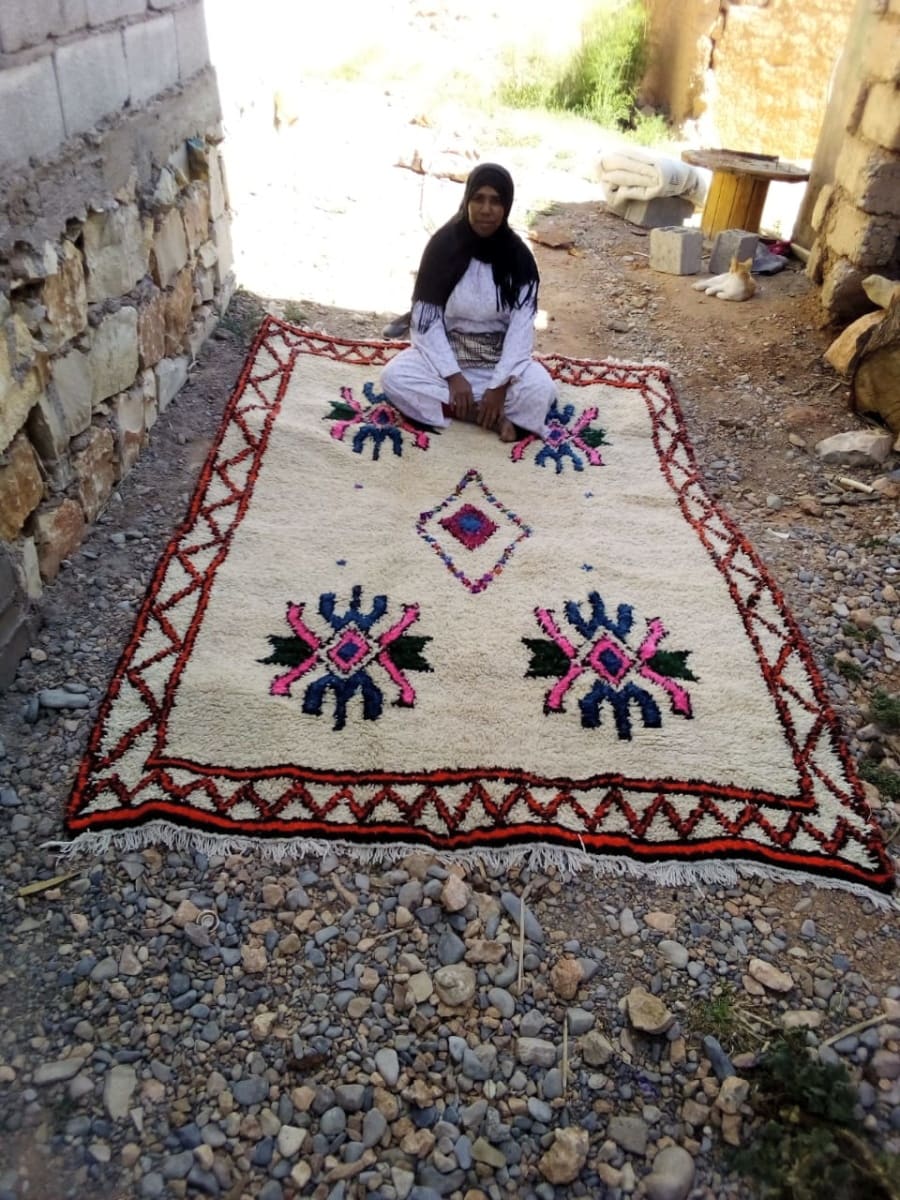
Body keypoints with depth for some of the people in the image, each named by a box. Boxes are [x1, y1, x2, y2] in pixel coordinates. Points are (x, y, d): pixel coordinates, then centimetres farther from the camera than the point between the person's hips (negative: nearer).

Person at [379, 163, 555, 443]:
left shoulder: (519, 257, -8)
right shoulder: (444, 245, -10)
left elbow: (521, 327, -14)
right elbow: (427, 319, -12)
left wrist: (500, 384, -26)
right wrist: (452, 375, -23)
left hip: (500, 357, -1)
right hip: (446, 350, 1)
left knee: (541, 389, -31)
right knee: (394, 377, -29)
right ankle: (492, 414, -24)